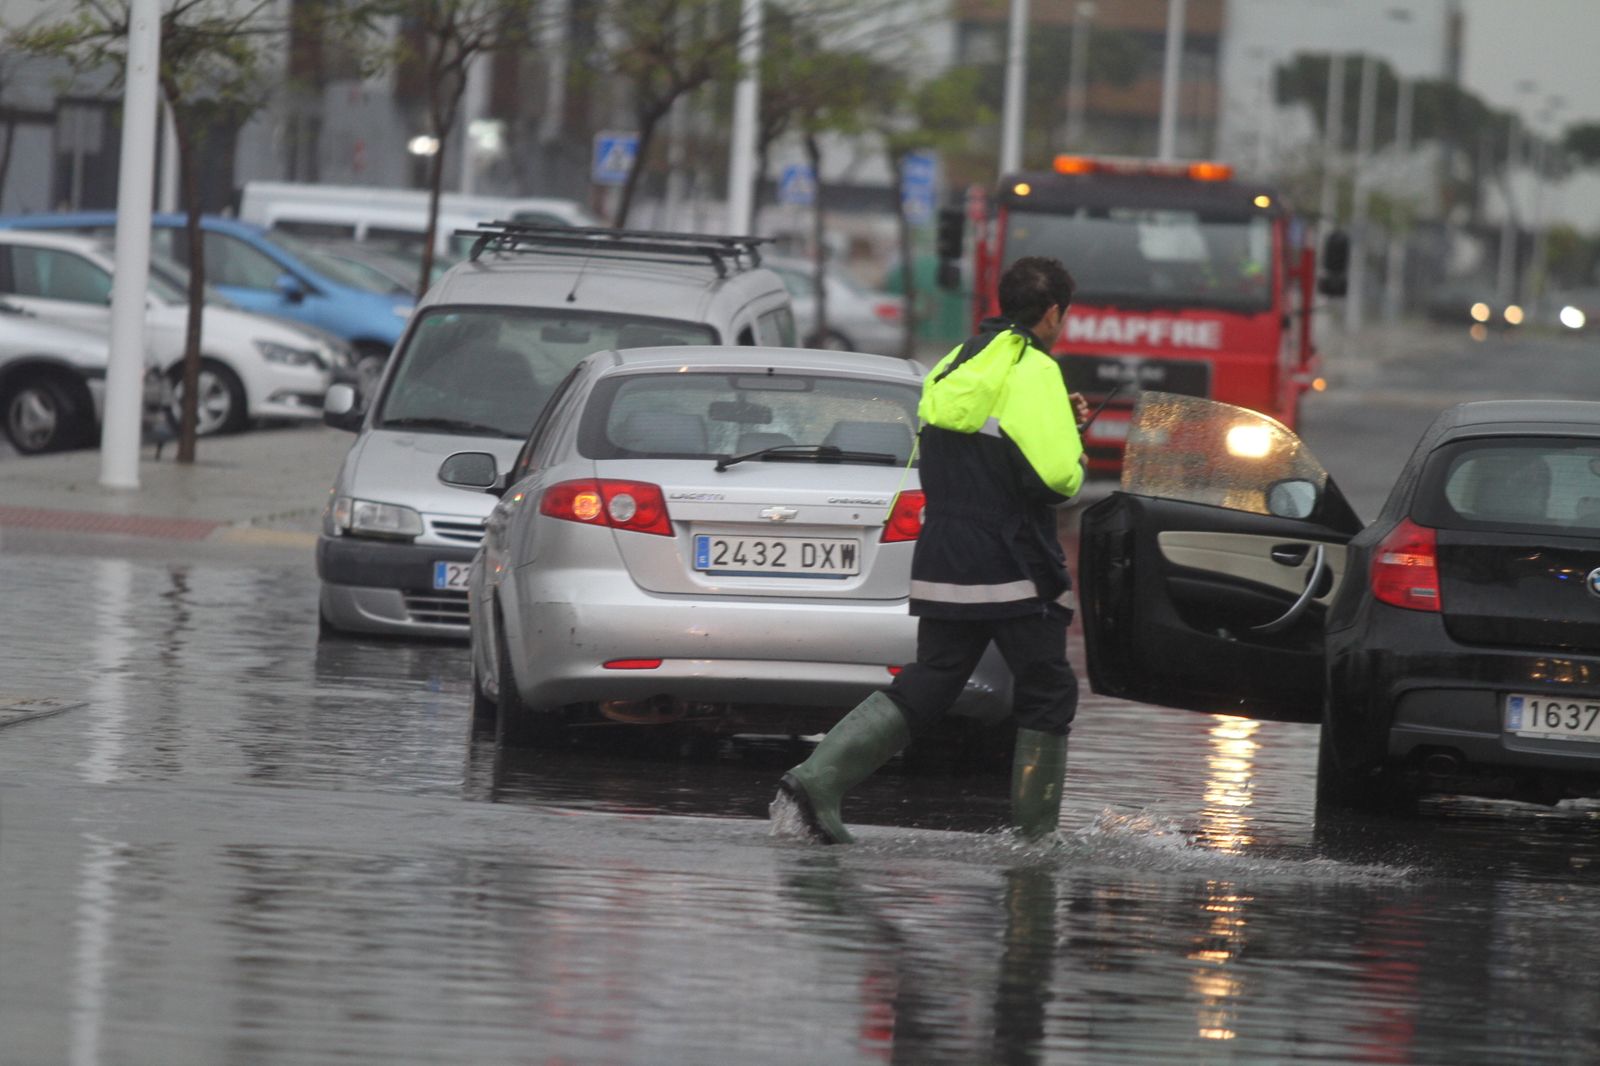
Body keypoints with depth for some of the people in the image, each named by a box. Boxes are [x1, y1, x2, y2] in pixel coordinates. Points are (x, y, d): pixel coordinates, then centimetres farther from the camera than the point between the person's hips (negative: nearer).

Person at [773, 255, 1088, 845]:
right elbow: (1053, 475, -21)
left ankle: (816, 780, -8)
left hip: (942, 565, 7)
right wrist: (1075, 464, 4)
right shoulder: (1032, 370, -11)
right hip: (1011, 571, -7)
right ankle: (1033, 836, 8)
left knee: (926, 687, 9)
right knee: (1047, 695, 7)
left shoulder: (956, 365, 15)